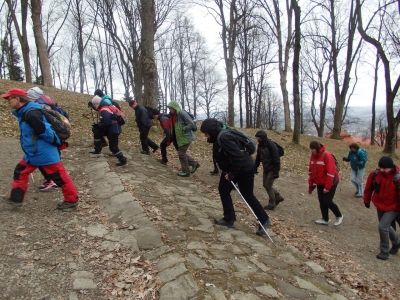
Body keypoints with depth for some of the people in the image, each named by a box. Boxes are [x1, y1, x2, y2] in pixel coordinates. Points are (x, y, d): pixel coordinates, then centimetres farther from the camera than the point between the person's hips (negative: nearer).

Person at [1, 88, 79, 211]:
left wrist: (57, 142, -14)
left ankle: (72, 200, 12)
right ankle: (16, 198, 32)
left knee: (59, 176, 0)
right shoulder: (24, 112, 11)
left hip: (45, 153, -11)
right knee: (20, 172, 19)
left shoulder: (31, 113, -23)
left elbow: (44, 131, -25)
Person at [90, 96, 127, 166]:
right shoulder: (105, 108, 13)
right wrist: (98, 125, 6)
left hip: (114, 129, -11)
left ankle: (123, 161, -1)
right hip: (111, 128, 11)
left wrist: (98, 125, -8)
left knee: (113, 147, -6)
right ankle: (97, 150, 25)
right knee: (97, 132, 18)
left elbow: (106, 123, -25)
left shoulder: (104, 110, -20)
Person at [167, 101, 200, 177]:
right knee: (182, 153, 15)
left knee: (181, 153, -3)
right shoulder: (173, 115, 8)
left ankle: (186, 171, 11)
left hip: (185, 137, -9)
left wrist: (183, 130, -20)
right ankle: (195, 163, 30)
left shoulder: (182, 114, -19)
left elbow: (191, 124, -21)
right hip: (179, 138, 9)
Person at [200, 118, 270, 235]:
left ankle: (264, 220, 22)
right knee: (223, 190, 9)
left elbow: (237, 157, -32)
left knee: (247, 196, 3)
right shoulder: (219, 136, 1)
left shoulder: (224, 137, -29)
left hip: (244, 169, -9)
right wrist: (227, 172, 8)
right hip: (231, 169, 10)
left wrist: (231, 174, -22)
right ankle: (229, 219, 21)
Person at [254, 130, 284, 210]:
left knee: (268, 185, -6)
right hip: (266, 169, 8)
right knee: (265, 185, 12)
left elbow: (276, 158, -22)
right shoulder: (260, 145, 3)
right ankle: (278, 197, 30)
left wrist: (276, 171, -23)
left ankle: (271, 204, 9)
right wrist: (255, 167, 11)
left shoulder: (271, 145, -21)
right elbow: (258, 157, 13)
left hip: (272, 169, -8)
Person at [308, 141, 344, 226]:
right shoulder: (313, 156, 1)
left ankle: (339, 216, 18)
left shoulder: (327, 156, -22)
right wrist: (311, 185, 7)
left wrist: (327, 187, -22)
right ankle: (325, 219, 19)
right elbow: (311, 171, 8)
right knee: (322, 201, 7)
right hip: (320, 183, 7)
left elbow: (330, 172, -23)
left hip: (330, 182, -7)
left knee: (327, 201, -6)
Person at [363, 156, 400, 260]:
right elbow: (368, 188, 1)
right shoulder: (374, 174, -14)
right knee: (386, 226, 20)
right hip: (379, 205, 5)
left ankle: (384, 251, 8)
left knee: (383, 226, -11)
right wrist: (367, 200, 11)